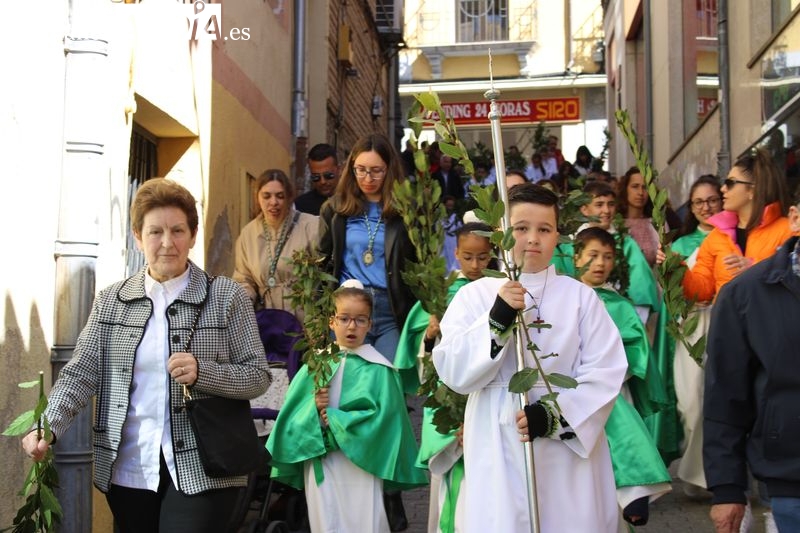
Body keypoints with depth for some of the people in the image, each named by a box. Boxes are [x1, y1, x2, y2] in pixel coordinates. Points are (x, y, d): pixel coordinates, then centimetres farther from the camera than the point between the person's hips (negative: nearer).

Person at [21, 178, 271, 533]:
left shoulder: (225, 296, -1)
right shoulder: (111, 300, 8)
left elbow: (258, 375, -1)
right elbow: (81, 372, 3)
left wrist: (202, 372, -18)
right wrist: (48, 427, -12)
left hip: (201, 470, -3)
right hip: (128, 471, 3)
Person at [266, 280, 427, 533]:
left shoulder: (378, 369, -4)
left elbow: (383, 417, -13)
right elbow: (292, 414, 4)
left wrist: (334, 419, -13)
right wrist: (313, 409, -17)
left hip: (360, 464, -3)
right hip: (319, 465, 3)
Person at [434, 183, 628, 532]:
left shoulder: (581, 296, 3)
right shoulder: (474, 295, 2)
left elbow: (606, 372, -4)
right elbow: (454, 373, -7)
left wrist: (555, 415, -17)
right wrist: (497, 320, -20)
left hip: (570, 447, 1)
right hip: (500, 453, 0)